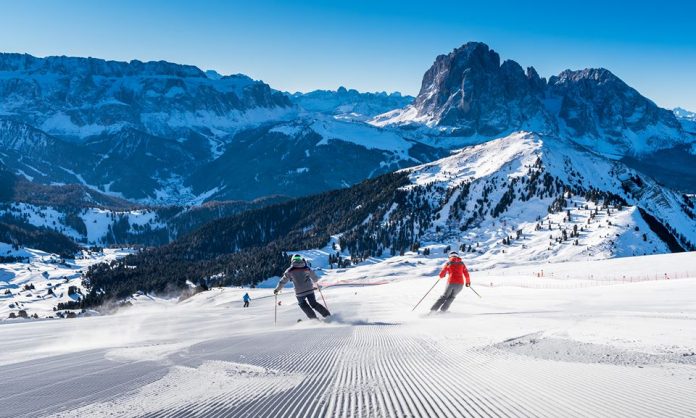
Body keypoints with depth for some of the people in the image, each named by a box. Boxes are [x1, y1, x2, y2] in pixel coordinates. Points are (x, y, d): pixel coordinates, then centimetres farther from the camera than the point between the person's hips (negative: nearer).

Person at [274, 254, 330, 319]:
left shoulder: (290, 271, 1)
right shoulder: (306, 268, 6)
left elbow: (283, 281, 6)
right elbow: (315, 278, 19)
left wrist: (277, 289, 19)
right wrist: (317, 284, 41)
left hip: (300, 293, -2)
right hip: (309, 290, 2)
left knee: (303, 304, 20)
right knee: (314, 304, 17)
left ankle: (313, 318, 10)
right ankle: (327, 315, 9)